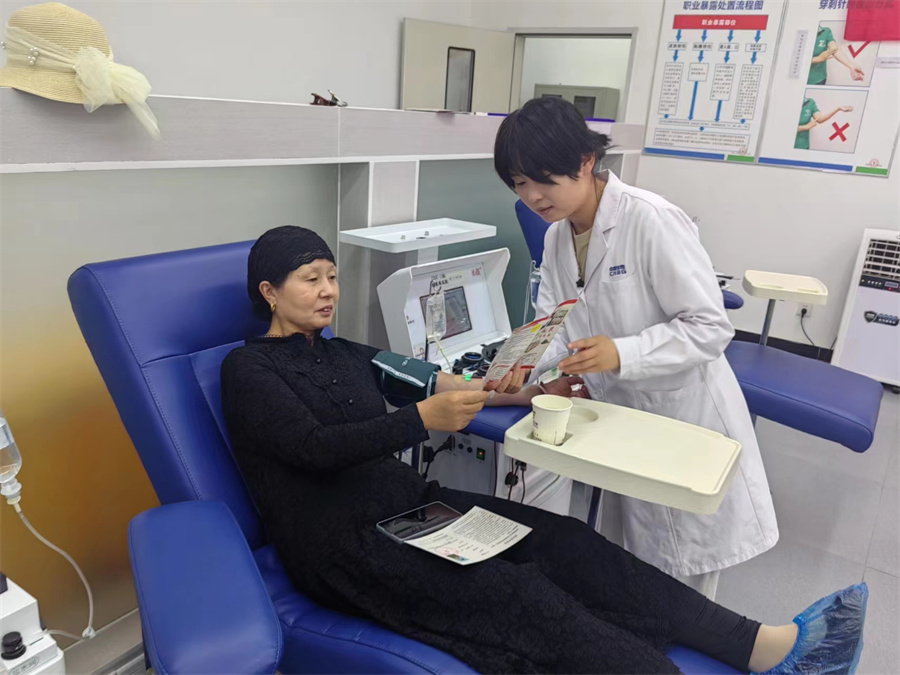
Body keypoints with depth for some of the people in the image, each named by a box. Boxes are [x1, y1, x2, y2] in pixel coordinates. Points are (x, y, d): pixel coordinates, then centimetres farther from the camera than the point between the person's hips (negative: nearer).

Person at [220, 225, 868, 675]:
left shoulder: (346, 355, 18)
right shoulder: (250, 368, -3)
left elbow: (435, 384, 14)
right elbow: (315, 447, -17)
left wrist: (531, 393, 6)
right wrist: (425, 419, -28)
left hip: (409, 500, 7)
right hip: (343, 544, -6)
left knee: (563, 540, -11)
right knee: (522, 596, -23)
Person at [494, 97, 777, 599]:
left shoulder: (651, 220, -23)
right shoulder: (558, 235, 1)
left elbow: (711, 327, -23)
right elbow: (558, 324, 3)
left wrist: (622, 353, -35)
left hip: (684, 423, -6)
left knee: (679, 586, 10)